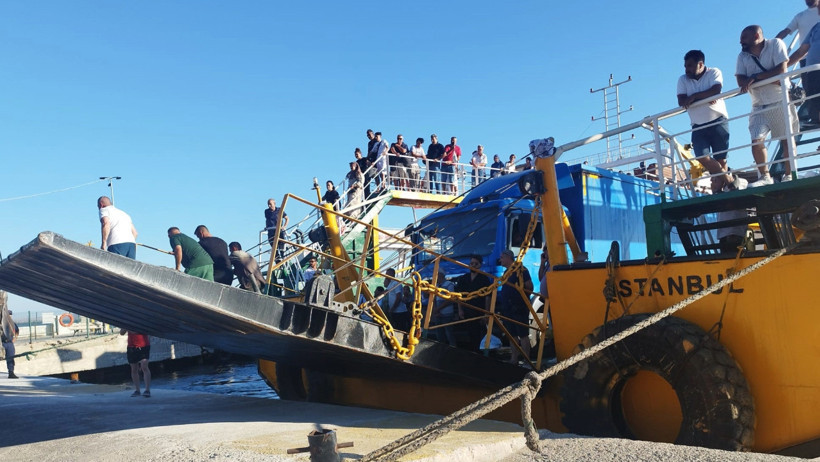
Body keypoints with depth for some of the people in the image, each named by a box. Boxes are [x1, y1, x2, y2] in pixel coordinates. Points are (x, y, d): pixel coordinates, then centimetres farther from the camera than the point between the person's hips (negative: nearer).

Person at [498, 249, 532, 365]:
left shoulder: (521, 270, -9)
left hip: (519, 308, -9)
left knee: (523, 335, -5)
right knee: (513, 335, 12)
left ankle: (526, 360, -3)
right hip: (508, 308, 9)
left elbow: (530, 288, -12)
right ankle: (514, 359, 18)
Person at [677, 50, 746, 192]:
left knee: (720, 158, -2)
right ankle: (730, 180, 0)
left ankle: (718, 188, 6)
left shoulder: (714, 72, 3)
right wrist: (705, 98, -14)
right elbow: (681, 101, -4)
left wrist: (694, 97, -14)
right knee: (702, 157, -14)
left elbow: (716, 90, -16)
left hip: (718, 121, -3)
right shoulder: (682, 80, 10)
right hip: (698, 127, 3)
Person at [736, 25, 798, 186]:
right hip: (759, 107, 3)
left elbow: (781, 70, -16)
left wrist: (755, 77, -15)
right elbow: (741, 82, -9)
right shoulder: (742, 56, 5)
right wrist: (771, 78, -17)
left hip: (781, 102, -3)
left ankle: (789, 176, 9)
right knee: (756, 141, -11)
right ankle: (765, 177, -3)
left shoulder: (775, 44, -4)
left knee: (787, 139, 1)